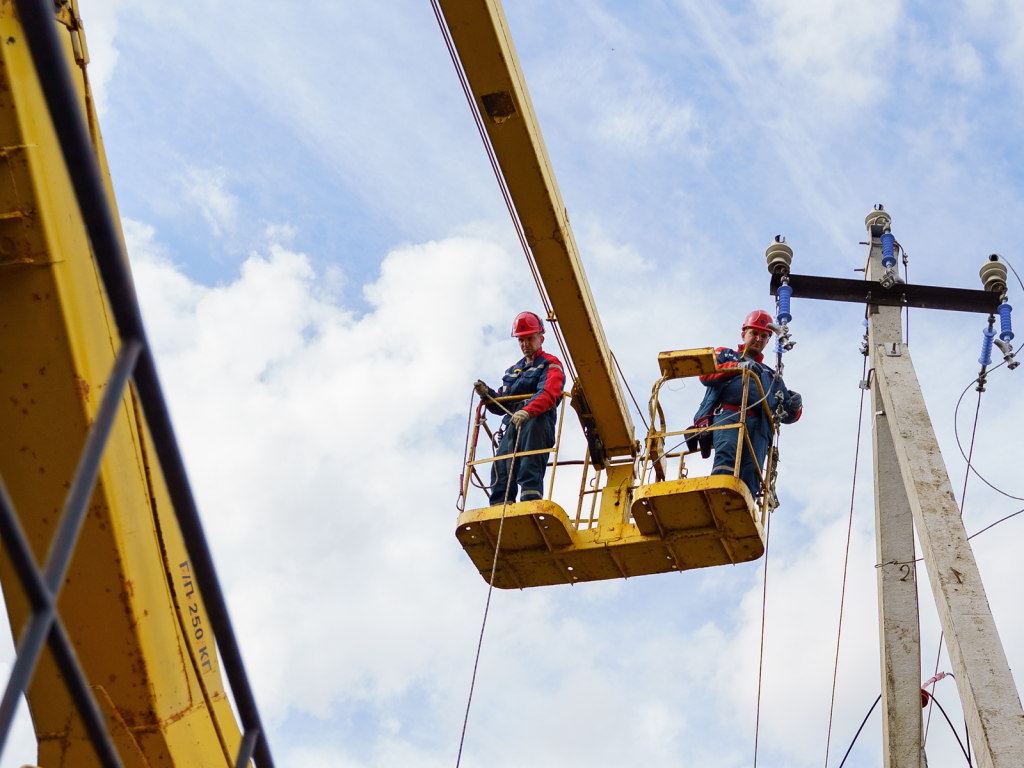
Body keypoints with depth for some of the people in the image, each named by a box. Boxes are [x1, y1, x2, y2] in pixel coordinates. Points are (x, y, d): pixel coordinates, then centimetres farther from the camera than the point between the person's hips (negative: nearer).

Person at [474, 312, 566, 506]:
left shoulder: (550, 364, 9)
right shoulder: (513, 371, 33)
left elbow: (547, 394, -12)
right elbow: (501, 405, 27)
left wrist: (527, 411, -32)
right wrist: (487, 395, 3)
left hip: (537, 422, -6)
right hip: (512, 425, 6)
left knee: (529, 468, -24)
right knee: (500, 468, -13)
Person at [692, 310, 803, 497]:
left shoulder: (772, 376, 38)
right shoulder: (725, 355, 30)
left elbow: (787, 415, 28)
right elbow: (705, 374, 7)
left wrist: (795, 407, 3)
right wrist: (738, 367, -6)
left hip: (759, 426, 3)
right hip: (727, 415, -3)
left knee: (751, 471, -21)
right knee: (727, 454, -32)